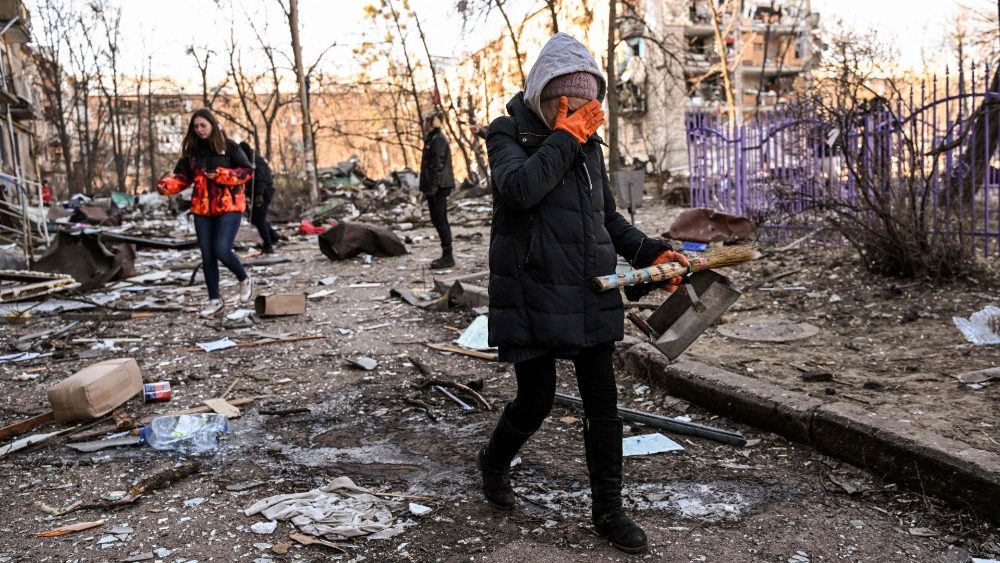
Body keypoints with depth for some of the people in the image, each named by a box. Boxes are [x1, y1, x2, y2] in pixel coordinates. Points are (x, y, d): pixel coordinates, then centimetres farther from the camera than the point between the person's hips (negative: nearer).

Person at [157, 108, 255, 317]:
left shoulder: (229, 146, -3)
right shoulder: (192, 150, 8)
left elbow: (246, 171, -5)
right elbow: (182, 176, 4)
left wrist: (220, 175, -17)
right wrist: (166, 185, -16)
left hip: (229, 206, -5)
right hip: (202, 209, 5)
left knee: (222, 250, -17)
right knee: (207, 255, 6)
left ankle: (245, 280, 13)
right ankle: (215, 300, 18)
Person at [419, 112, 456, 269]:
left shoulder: (438, 140, -13)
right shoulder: (432, 139, 18)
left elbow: (438, 165, -19)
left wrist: (432, 187, -22)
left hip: (438, 187, -10)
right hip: (434, 187, 10)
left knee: (440, 221, -7)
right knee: (438, 221, 12)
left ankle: (448, 257, -4)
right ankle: (446, 256, 17)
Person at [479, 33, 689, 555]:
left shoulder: (588, 143, 11)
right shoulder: (508, 134, -5)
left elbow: (608, 218, 19)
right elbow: (519, 188, -27)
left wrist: (653, 253, 6)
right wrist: (565, 137, -20)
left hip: (589, 296, 5)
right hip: (532, 294, -5)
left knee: (602, 403, 6)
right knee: (537, 399, 4)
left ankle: (608, 509, 20)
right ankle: (494, 463, 36)